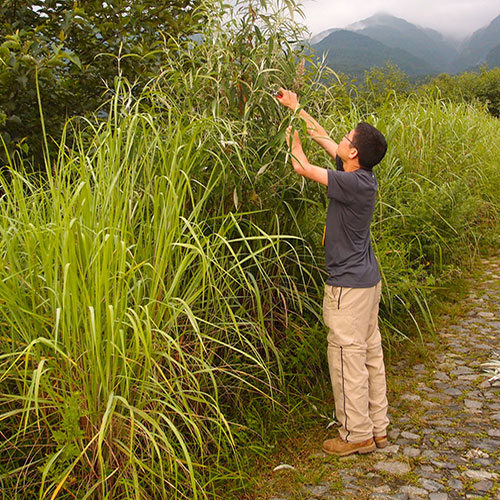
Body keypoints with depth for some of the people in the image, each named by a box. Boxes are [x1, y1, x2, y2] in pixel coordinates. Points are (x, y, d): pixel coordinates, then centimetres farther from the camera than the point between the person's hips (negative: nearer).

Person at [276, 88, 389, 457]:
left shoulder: (353, 183, -21)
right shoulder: (363, 175, 4)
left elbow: (302, 167, -15)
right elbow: (323, 137, 14)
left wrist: (291, 133, 2)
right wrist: (296, 108, 19)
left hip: (349, 284, -10)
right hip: (367, 278, 10)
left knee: (347, 356, 0)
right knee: (371, 352, 15)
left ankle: (357, 434, 11)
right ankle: (378, 427, 26)